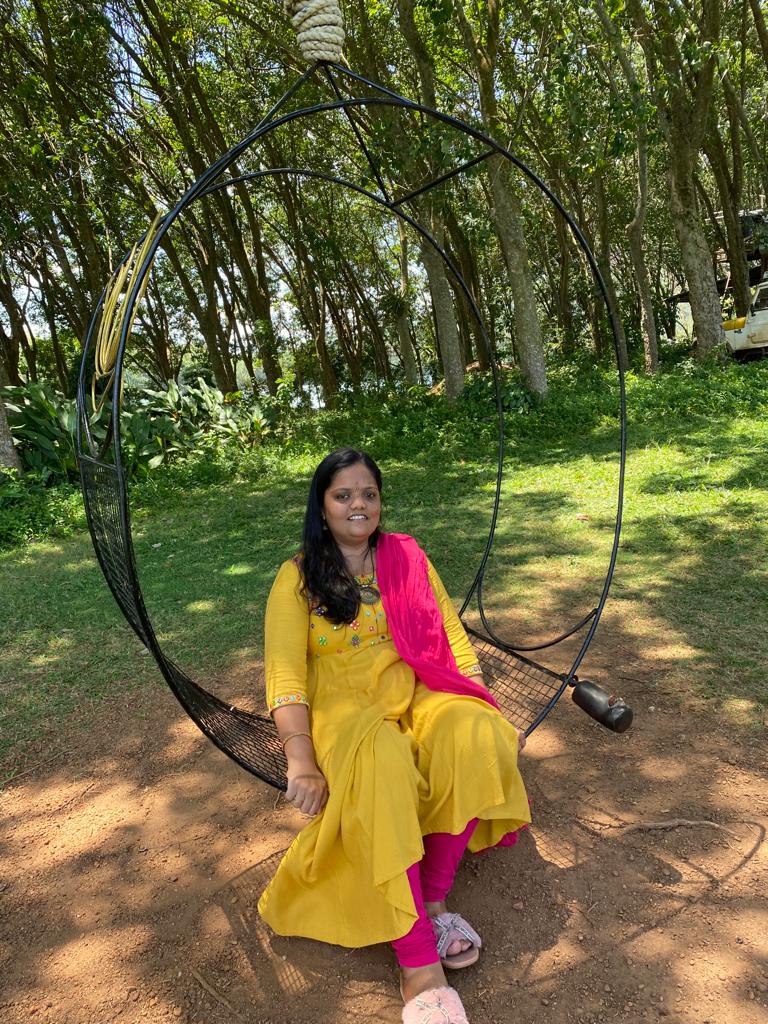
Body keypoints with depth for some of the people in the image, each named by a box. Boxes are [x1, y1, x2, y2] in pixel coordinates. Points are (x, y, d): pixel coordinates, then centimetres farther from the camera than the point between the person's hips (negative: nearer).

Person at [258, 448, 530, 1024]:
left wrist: (490, 716, -5)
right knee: (382, 762, -36)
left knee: (473, 732, -28)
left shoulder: (408, 558, 9)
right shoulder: (297, 577, 0)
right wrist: (301, 761, -22)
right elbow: (284, 673, -10)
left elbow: (453, 640, 7)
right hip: (343, 711, -3)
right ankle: (418, 963, -30)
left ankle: (435, 899, -15)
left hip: (417, 697, 4)